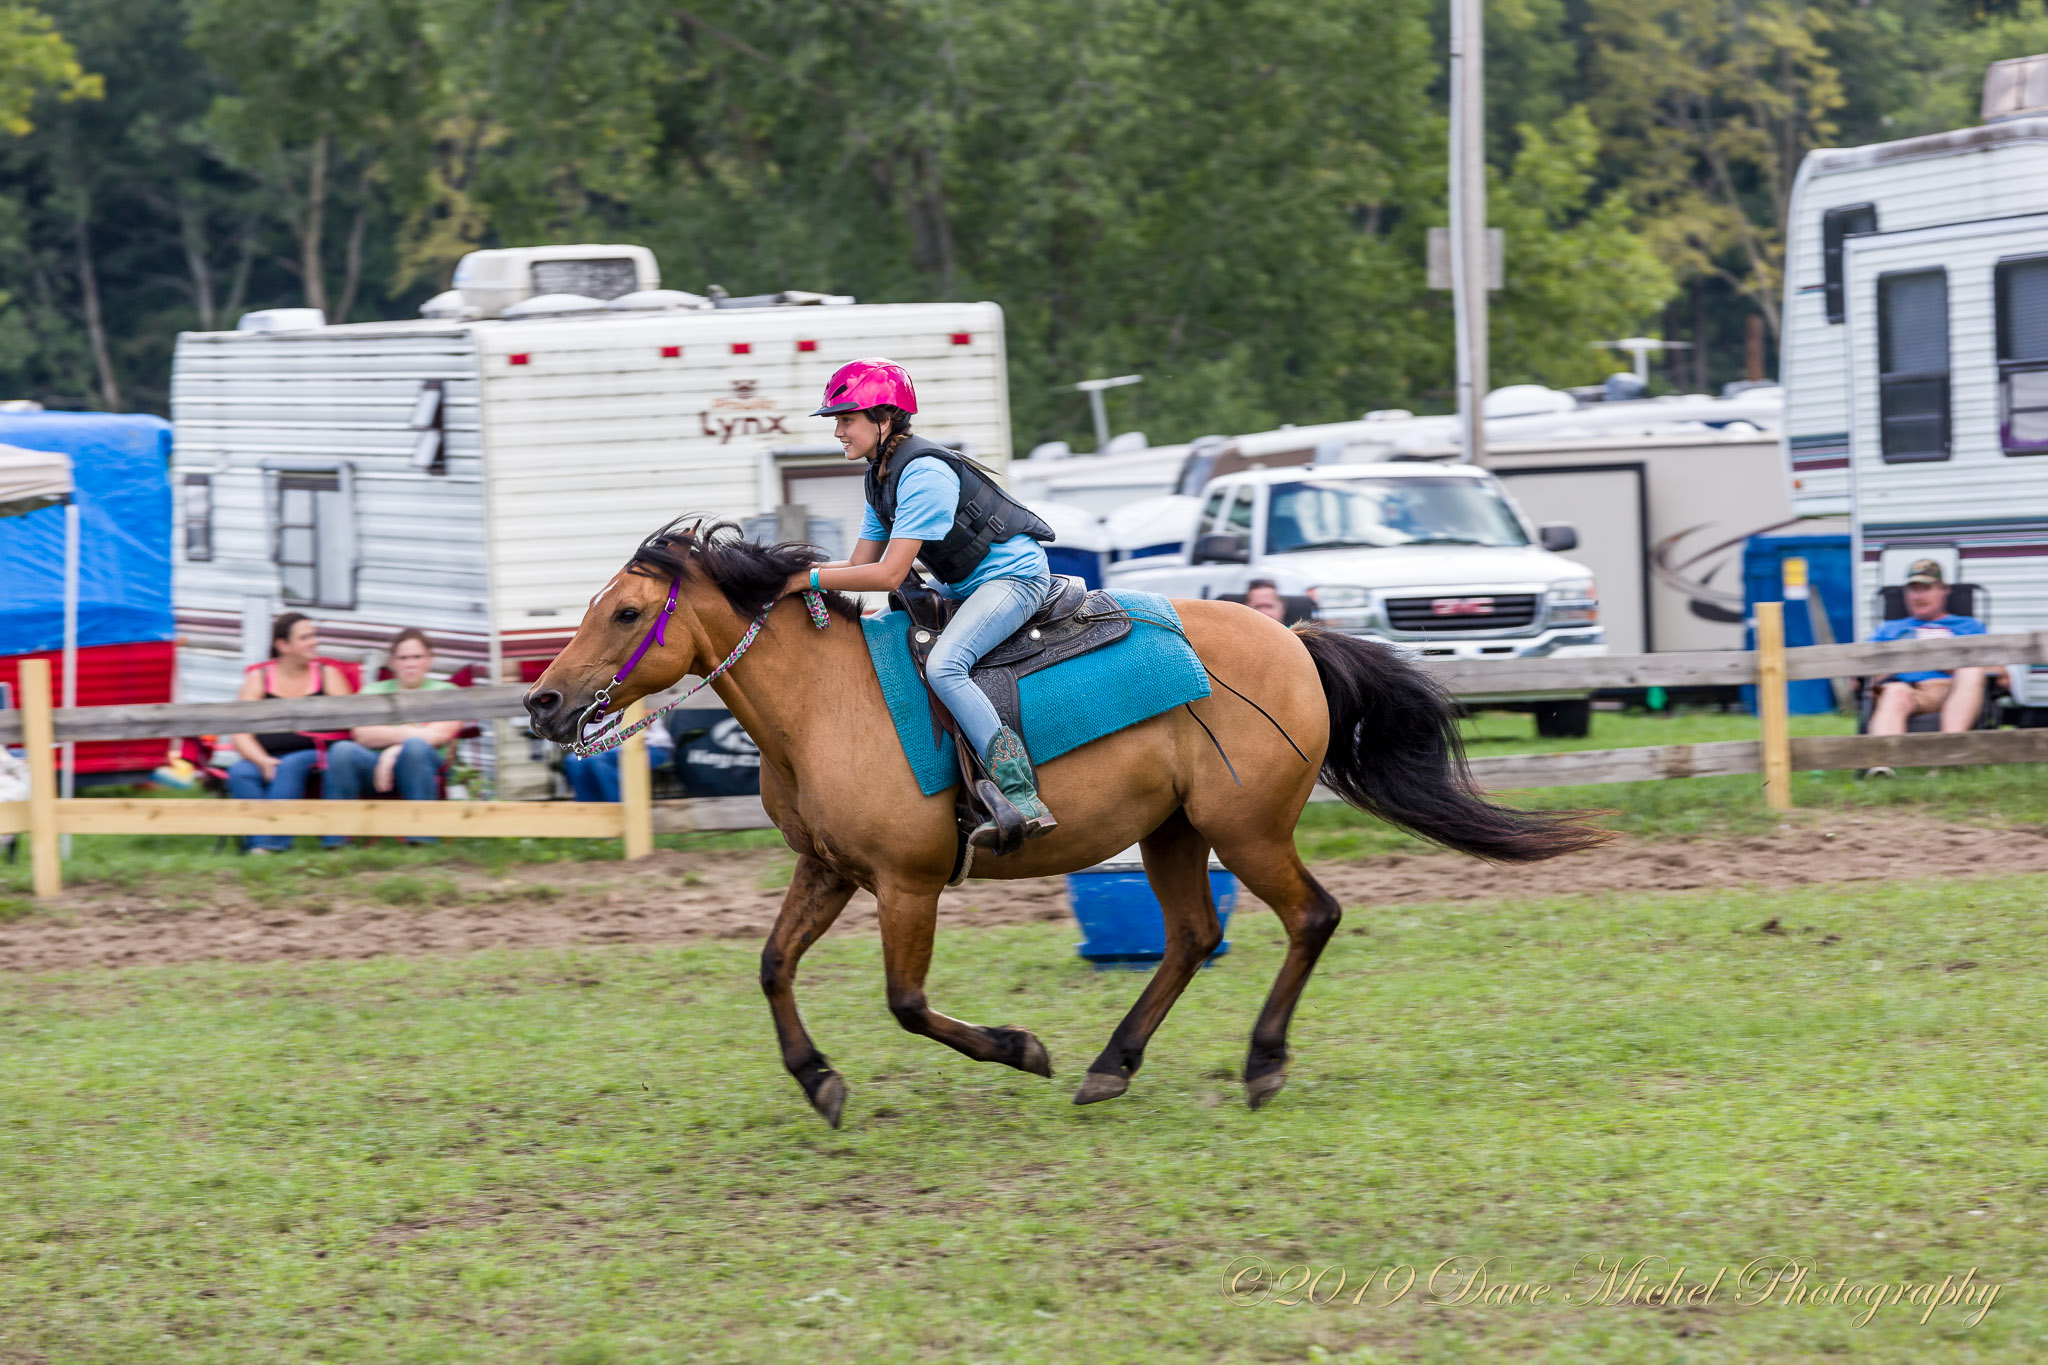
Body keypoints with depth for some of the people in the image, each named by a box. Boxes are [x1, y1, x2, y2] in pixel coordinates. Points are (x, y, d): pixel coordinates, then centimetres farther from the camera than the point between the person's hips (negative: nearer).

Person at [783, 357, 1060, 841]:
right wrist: (787, 569, -3)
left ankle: (1023, 799, -36)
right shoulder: (880, 478, 9)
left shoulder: (923, 473, -22)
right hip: (966, 589, 11)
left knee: (942, 665, -32)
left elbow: (889, 574, -26)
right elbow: (861, 563, 11)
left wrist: (810, 578, -23)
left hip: (1015, 576, -11)